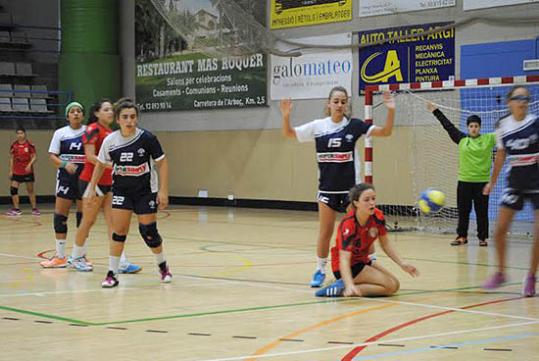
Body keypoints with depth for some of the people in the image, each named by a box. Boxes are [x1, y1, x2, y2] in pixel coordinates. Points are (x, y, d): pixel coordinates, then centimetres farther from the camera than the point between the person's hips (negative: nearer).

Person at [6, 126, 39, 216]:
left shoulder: (29, 144, -8)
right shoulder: (14, 145, 2)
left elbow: (34, 157, -7)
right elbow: (11, 158, 8)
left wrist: (30, 164, -23)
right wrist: (11, 170, 4)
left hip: (27, 171, -3)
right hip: (16, 171, 3)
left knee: (30, 190, 5)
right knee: (13, 189, -6)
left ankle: (34, 208, 15)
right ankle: (16, 209, 2)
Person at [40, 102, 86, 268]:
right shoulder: (60, 133, 4)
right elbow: (52, 156, 2)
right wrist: (65, 164, -17)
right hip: (66, 177, 1)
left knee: (83, 216, 4)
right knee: (60, 215, -2)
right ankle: (60, 256, 6)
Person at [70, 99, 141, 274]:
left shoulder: (111, 133, 14)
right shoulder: (93, 129, -9)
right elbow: (90, 156, -19)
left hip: (108, 183, 7)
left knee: (113, 223, 0)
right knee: (88, 221, 2)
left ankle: (122, 263, -4)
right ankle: (76, 257, 19)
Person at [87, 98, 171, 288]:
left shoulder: (147, 138, -18)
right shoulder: (110, 141, -11)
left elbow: (162, 163, -10)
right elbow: (100, 165, 6)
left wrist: (163, 191, -15)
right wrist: (92, 187, 4)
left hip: (146, 191, -1)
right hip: (121, 190, 2)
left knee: (148, 232, 0)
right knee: (119, 231, -7)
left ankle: (163, 266, 25)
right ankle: (112, 274, 1)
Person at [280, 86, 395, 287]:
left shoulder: (354, 125, -5)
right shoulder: (318, 126, -1)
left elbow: (385, 132, -7)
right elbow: (288, 134, 5)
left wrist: (390, 111, -23)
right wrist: (286, 116, -13)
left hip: (350, 187, -1)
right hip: (327, 187, 1)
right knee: (325, 232, 6)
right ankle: (320, 270, 18)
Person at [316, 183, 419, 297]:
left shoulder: (378, 217, -12)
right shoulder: (348, 225, -31)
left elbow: (385, 244, 4)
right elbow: (344, 259, -38)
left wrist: (402, 264, -7)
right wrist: (349, 285, -53)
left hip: (363, 261, 8)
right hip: (348, 266, -8)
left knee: (395, 284, 7)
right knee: (391, 286, -17)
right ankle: (344, 288, -15)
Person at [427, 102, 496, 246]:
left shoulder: (488, 139, 1)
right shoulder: (462, 139, 5)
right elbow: (448, 125, 10)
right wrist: (436, 111, 13)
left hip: (482, 181, -2)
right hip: (464, 181, 2)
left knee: (482, 212, 3)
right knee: (463, 211, 6)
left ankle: (483, 237, 12)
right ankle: (462, 236, 16)